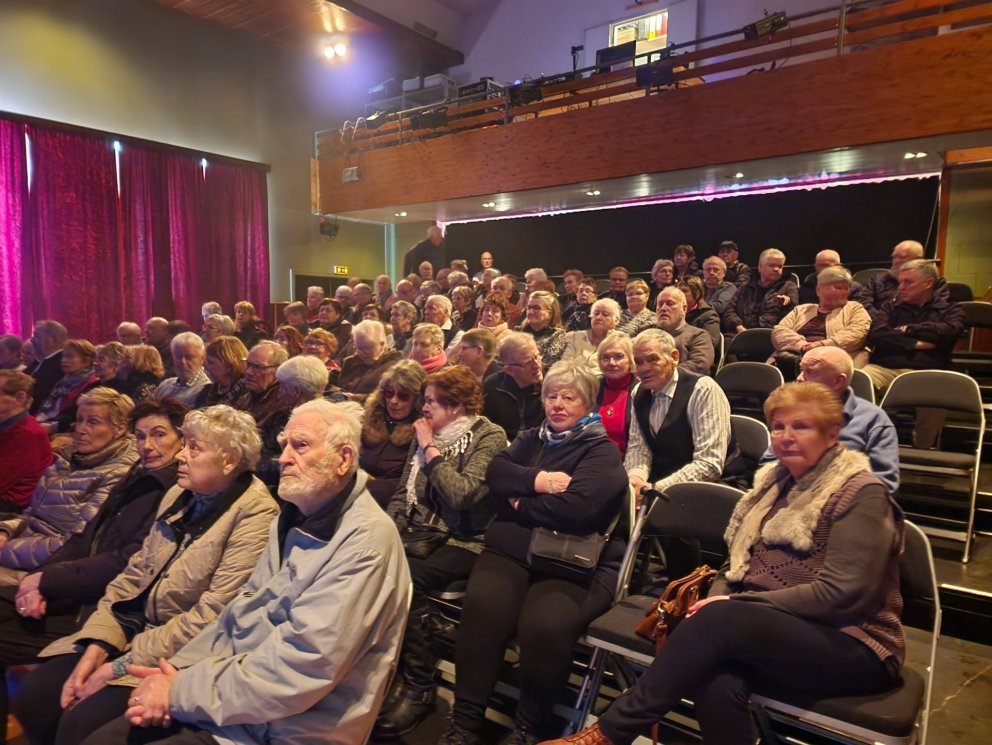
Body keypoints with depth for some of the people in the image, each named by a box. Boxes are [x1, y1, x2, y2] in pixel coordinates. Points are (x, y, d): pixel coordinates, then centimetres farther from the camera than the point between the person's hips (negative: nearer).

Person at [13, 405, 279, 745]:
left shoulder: (255, 513, -19)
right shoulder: (178, 494, 8)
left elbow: (213, 616, -21)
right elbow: (135, 572, 7)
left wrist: (123, 666, -17)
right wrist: (98, 645, -6)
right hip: (135, 629, 7)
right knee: (32, 696, -3)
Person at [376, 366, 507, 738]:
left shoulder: (489, 437, -9)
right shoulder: (425, 437, 12)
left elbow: (463, 495, -22)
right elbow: (402, 492, 15)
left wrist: (430, 450, -14)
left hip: (463, 542, -6)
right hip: (420, 533, 6)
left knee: (407, 579, -31)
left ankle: (419, 688, -12)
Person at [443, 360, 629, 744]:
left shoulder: (602, 452, 4)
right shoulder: (530, 439, 22)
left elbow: (575, 508, -13)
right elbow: (496, 473, 5)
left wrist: (519, 503, -2)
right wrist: (536, 481, -12)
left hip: (573, 564, -3)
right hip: (510, 550, 4)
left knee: (544, 626, -33)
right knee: (481, 607, -28)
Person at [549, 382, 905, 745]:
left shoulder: (862, 495, -7)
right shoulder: (775, 481, 13)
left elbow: (840, 594, -17)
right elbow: (738, 564, 14)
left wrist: (734, 606, -19)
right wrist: (718, 598, -10)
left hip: (853, 646, -5)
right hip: (772, 628, 5)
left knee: (719, 619, -33)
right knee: (715, 684, -31)